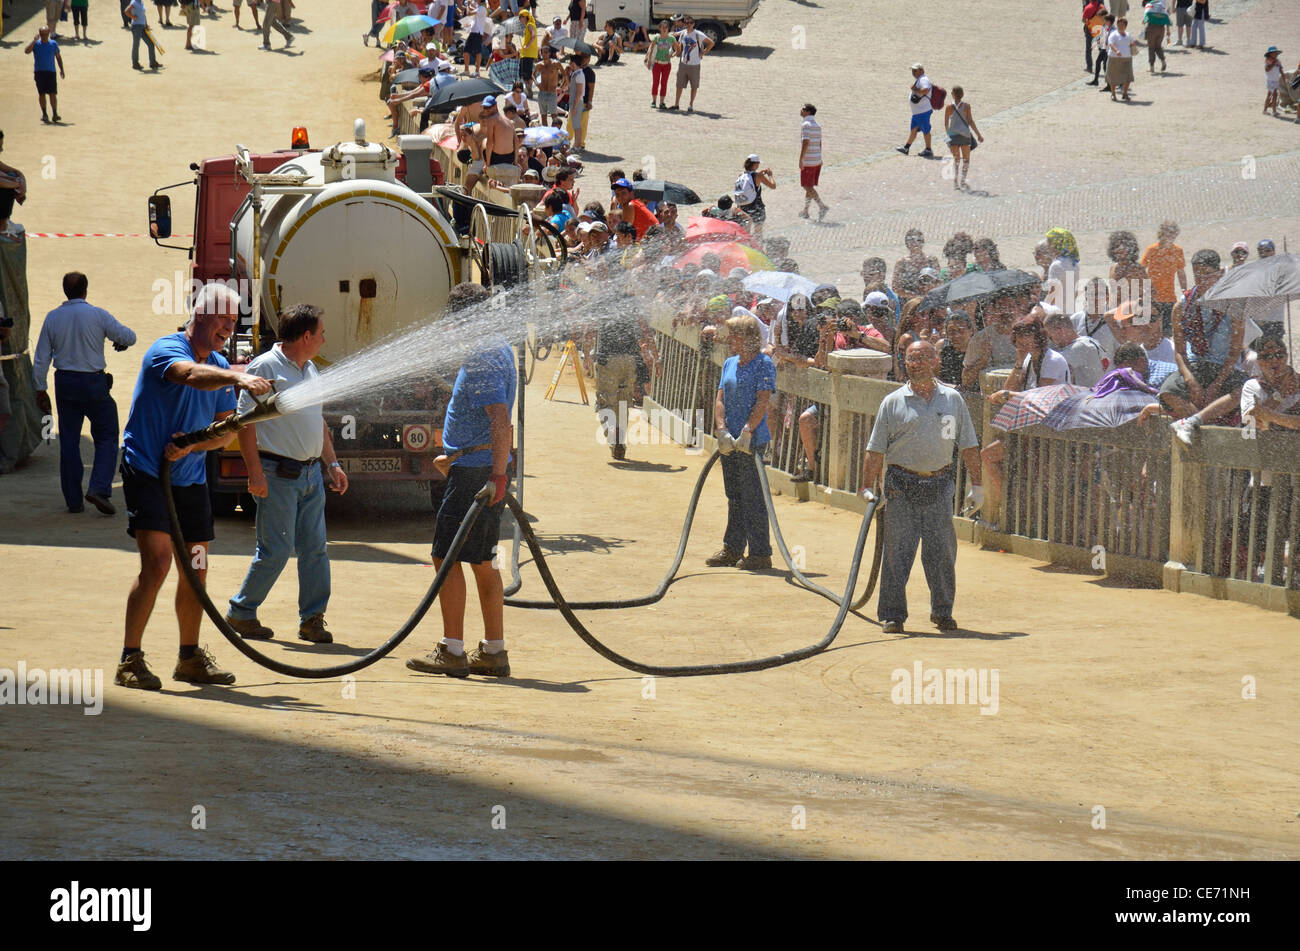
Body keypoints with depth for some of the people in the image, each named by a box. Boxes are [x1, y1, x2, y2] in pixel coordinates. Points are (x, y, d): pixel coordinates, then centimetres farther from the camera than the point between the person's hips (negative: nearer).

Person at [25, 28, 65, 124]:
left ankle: (55, 114, 0)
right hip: (39, 72, 0)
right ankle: (44, 114, 12)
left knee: (53, 94, -5)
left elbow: (58, 57, 14)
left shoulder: (53, 44, 5)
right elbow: (26, 51, -15)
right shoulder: (36, 44, 1)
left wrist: (61, 70, 8)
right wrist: (34, 40, -19)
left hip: (51, 72, 0)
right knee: (41, 94, 3)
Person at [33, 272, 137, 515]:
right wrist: (121, 341, 22)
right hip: (93, 382, -3)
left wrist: (40, 390, 9)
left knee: (69, 440, 9)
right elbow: (129, 336, -2)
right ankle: (99, 488, -11)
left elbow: (41, 358, 2)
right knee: (107, 437, 7)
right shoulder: (98, 315, -10)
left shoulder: (52, 318, 0)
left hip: (64, 382, 3)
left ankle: (73, 499, 10)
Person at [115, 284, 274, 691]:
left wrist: (191, 446, -14)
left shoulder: (220, 366, 9)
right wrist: (237, 378, -52)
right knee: (157, 562, -17)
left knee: (195, 569, 10)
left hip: (190, 478, 7)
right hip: (146, 470, -7)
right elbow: (192, 375, -36)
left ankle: (190, 657, 24)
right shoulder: (167, 350, -13)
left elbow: (225, 430, 6)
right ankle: (130, 660, -11)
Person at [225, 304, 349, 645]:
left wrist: (332, 463, 17)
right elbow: (245, 420, -14)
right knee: (276, 550, -6)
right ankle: (240, 613, 8)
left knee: (315, 549, 4)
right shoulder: (265, 367, -10)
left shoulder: (310, 370, 16)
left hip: (311, 473, 8)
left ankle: (312, 619, 10)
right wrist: (255, 472, -19)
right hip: (279, 474, -8)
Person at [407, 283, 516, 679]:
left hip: (475, 471, -10)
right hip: (487, 468, 10)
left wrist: (498, 473, -32)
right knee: (481, 562, 13)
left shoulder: (482, 361, -17)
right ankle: (494, 652, 15)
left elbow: (502, 423, -27)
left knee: (447, 557, -6)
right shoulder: (500, 350, 15)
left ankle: (452, 652, -6)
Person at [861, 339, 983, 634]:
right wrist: (868, 488, -4)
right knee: (897, 552, -3)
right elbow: (875, 450, 3)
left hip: (939, 486, 2)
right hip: (902, 486, -2)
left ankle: (942, 611, 17)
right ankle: (893, 614, 2)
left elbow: (968, 446, 12)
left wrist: (977, 486, 8)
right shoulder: (893, 402, 4)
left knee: (942, 553, 4)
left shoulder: (953, 399, 9)